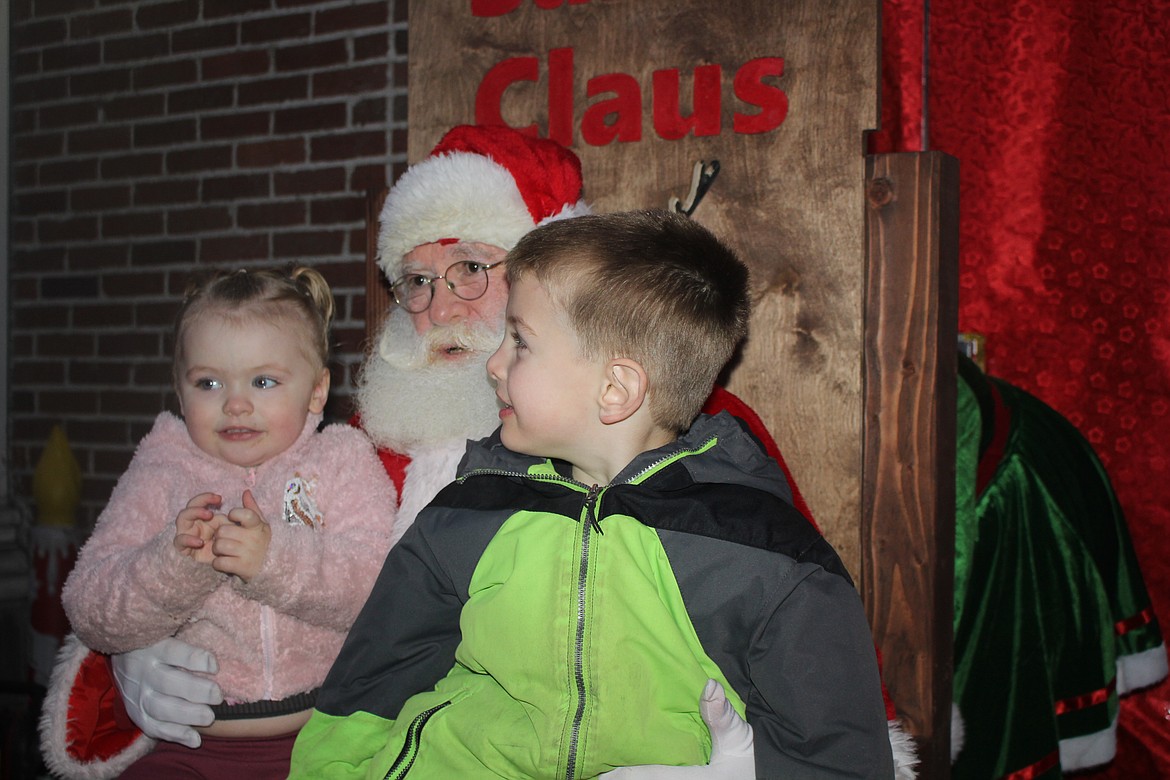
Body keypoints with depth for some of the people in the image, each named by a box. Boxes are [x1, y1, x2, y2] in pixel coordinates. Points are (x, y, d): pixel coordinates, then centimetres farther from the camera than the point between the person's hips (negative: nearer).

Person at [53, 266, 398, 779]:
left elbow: (379, 584, -11)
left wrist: (273, 558, -25)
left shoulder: (344, 462, 4)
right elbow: (89, 614, -3)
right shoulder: (159, 477, 6)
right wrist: (173, 564, -21)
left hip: (324, 737, 0)